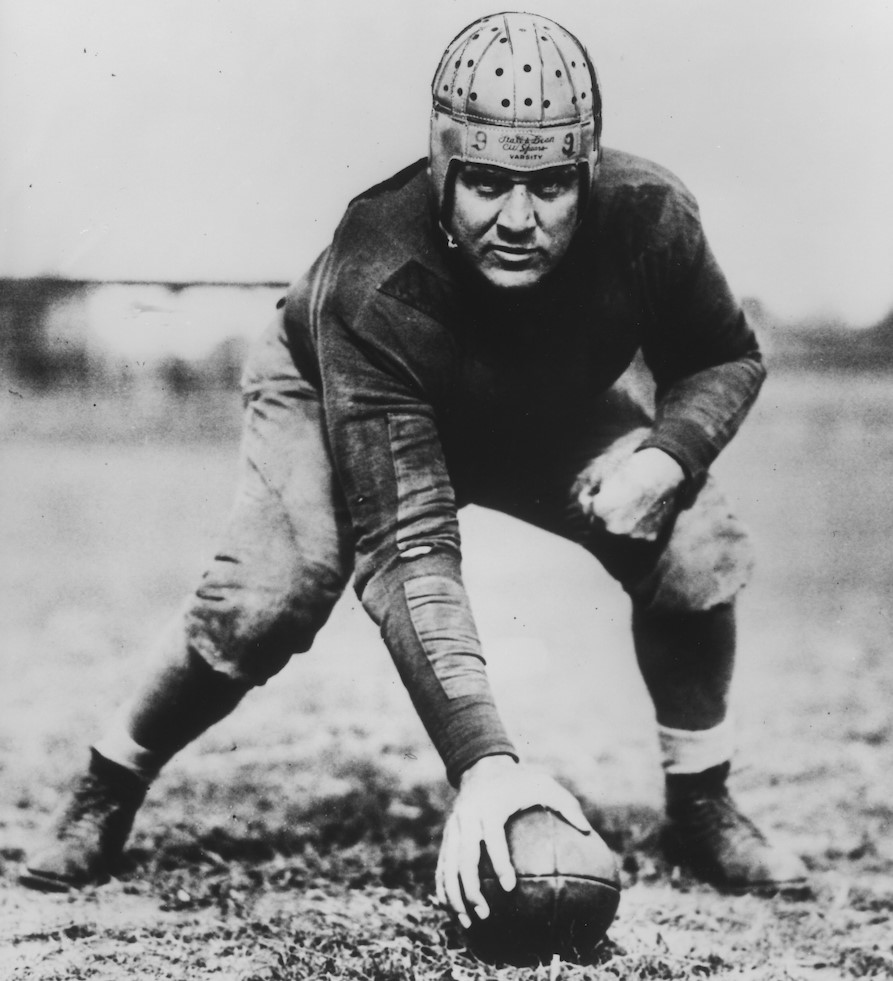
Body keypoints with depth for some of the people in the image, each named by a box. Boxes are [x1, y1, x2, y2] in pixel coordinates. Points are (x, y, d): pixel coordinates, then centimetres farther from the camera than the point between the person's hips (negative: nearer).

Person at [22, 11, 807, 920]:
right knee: (270, 591, -27)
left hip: (553, 410, 3)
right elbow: (406, 547, -45)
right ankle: (105, 794, 2)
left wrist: (665, 455, -33)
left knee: (700, 546, -18)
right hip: (331, 392, -3)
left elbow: (727, 360, -10)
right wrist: (481, 759, -54)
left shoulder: (647, 215, -32)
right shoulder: (371, 285, -42)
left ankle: (701, 809, 6)